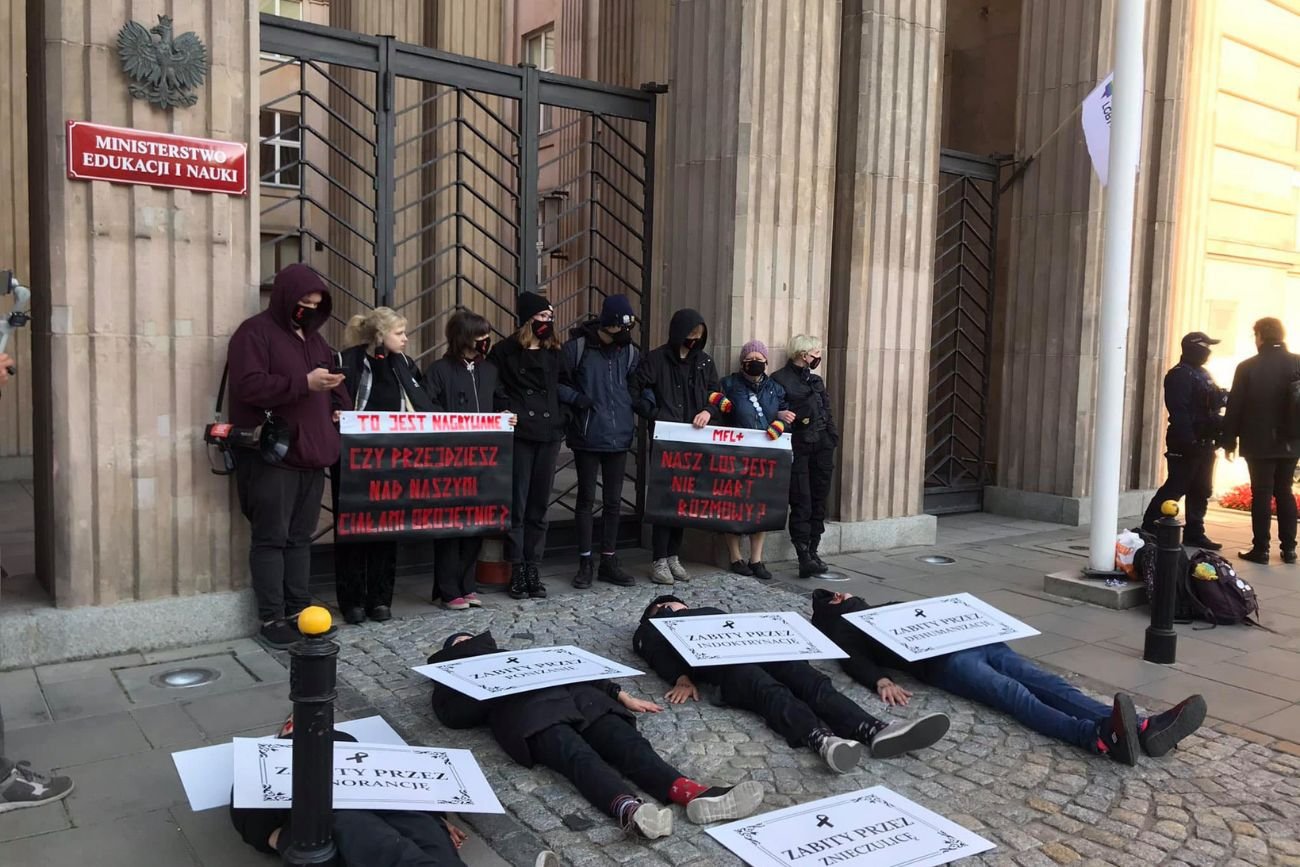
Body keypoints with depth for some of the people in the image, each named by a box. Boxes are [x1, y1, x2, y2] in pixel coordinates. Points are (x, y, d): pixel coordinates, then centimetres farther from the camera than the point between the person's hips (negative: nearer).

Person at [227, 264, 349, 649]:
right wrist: (305, 383, -21)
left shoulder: (314, 337, 19)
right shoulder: (255, 332, -5)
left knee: (300, 537, 11)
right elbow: (248, 385, -17)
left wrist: (341, 409, 6)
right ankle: (271, 618, 4)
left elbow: (333, 385, 28)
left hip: (312, 455, 7)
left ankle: (299, 610, 18)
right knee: (271, 538, -2)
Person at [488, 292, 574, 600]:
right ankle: (517, 570, 7)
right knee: (517, 503, -1)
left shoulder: (555, 352, 13)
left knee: (540, 504, 7)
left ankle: (533, 568, 14)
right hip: (519, 434, -4)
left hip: (549, 435, 4)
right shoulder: (505, 350, -1)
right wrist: (507, 414, -14)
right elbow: (494, 389, -3)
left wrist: (560, 418, 9)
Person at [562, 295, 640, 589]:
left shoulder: (630, 352, 6)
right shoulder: (577, 347, -6)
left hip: (619, 436, 4)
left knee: (613, 500, 10)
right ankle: (585, 562, 15)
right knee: (586, 498, 5)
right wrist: (577, 400, -16)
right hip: (587, 436, -3)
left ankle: (609, 561, 21)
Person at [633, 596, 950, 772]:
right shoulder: (650, 631, 31)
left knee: (811, 681, -24)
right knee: (770, 690, -35)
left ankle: (874, 730, -46)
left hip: (753, 644, 5)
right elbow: (660, 657, 10)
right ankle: (821, 739, -62)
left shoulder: (711, 611, 45)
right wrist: (681, 678, -12)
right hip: (717, 658, -5)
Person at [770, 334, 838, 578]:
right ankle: (804, 558, -8)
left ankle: (812, 551, 18)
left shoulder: (816, 380, 18)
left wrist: (832, 438, 8)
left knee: (819, 501, 8)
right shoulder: (779, 380, -4)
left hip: (822, 446, 7)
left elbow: (827, 412, 17)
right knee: (801, 503, -8)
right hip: (798, 448, -7)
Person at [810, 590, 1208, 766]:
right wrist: (882, 680, -24)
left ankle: (1143, 728, -36)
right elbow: (855, 662, -4)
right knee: (1014, 693, -33)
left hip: (971, 639, 7)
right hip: (943, 659, -7)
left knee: (1044, 682, -16)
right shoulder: (846, 630, 15)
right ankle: (1101, 737, -59)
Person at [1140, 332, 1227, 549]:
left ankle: (1194, 533, 18)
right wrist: (1188, 440, -26)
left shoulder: (1203, 374, 19)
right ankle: (1149, 528, -2)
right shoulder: (1179, 375, -12)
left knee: (1201, 491, 11)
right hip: (1185, 444, -9)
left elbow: (1212, 402, 24)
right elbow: (1179, 411, -21)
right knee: (1175, 488, -8)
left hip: (1204, 443, 9)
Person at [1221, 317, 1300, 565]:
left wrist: (1229, 441, 0)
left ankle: (1261, 549, 2)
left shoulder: (1247, 367, -10)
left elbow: (1234, 407, -8)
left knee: (1261, 494, 2)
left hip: (1259, 443, -4)